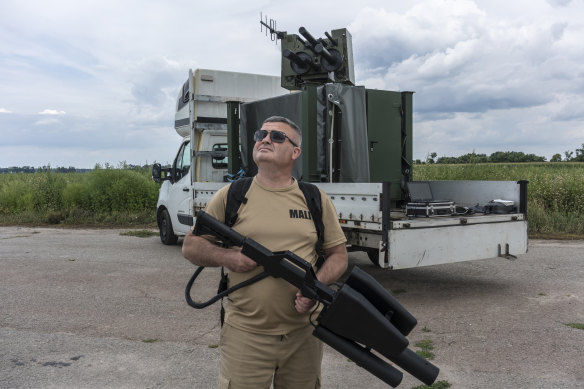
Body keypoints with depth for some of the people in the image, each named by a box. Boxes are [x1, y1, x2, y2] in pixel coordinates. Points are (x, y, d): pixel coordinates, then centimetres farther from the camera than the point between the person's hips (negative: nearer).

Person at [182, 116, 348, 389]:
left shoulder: (317, 200, 5)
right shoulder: (231, 196, 1)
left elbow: (338, 255, 7)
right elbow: (191, 246, 5)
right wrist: (226, 257, -15)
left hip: (304, 334, 2)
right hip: (245, 334, -2)